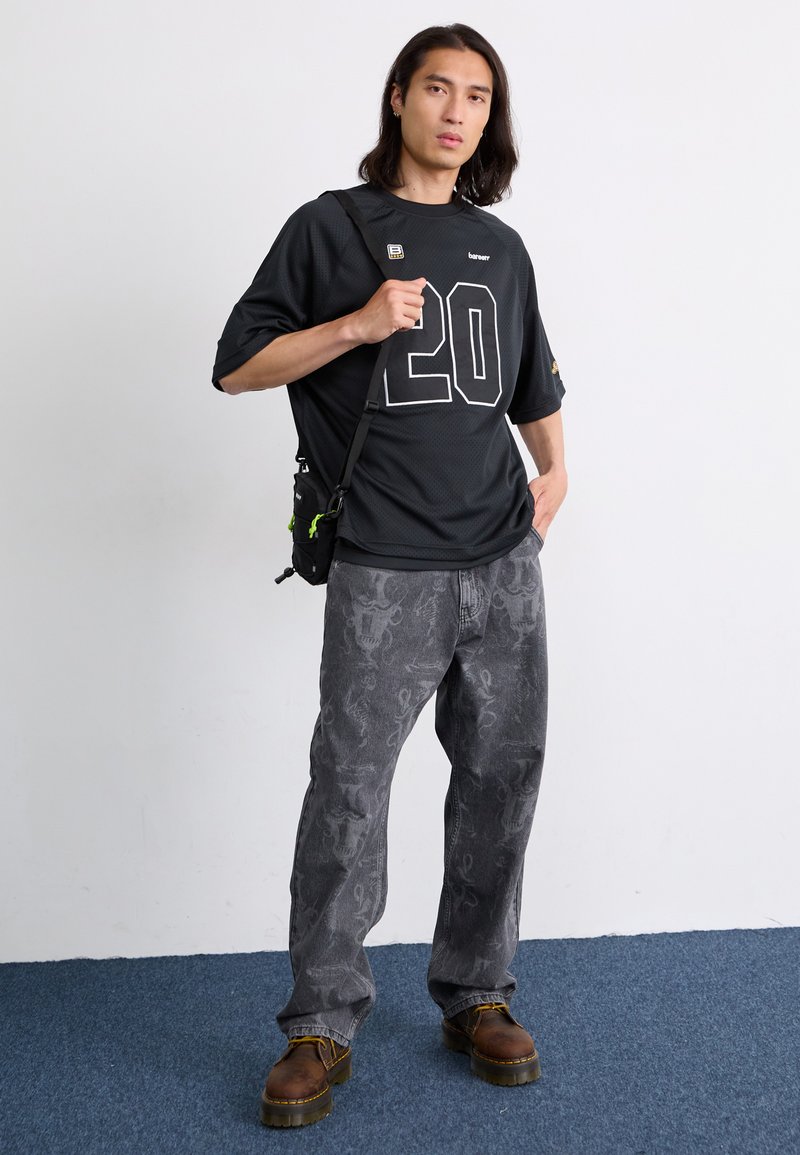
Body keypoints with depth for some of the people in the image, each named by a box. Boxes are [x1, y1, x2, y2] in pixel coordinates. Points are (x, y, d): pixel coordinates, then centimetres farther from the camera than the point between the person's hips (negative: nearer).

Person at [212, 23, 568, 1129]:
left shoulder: (500, 245, 16)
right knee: (347, 793, -4)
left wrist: (554, 471, 18)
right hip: (385, 571, -4)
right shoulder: (330, 227, 3)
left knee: (502, 779, 8)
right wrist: (360, 324, -11)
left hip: (505, 562, 5)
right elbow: (237, 366, 0)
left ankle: (476, 996, 24)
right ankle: (321, 1026, 12)